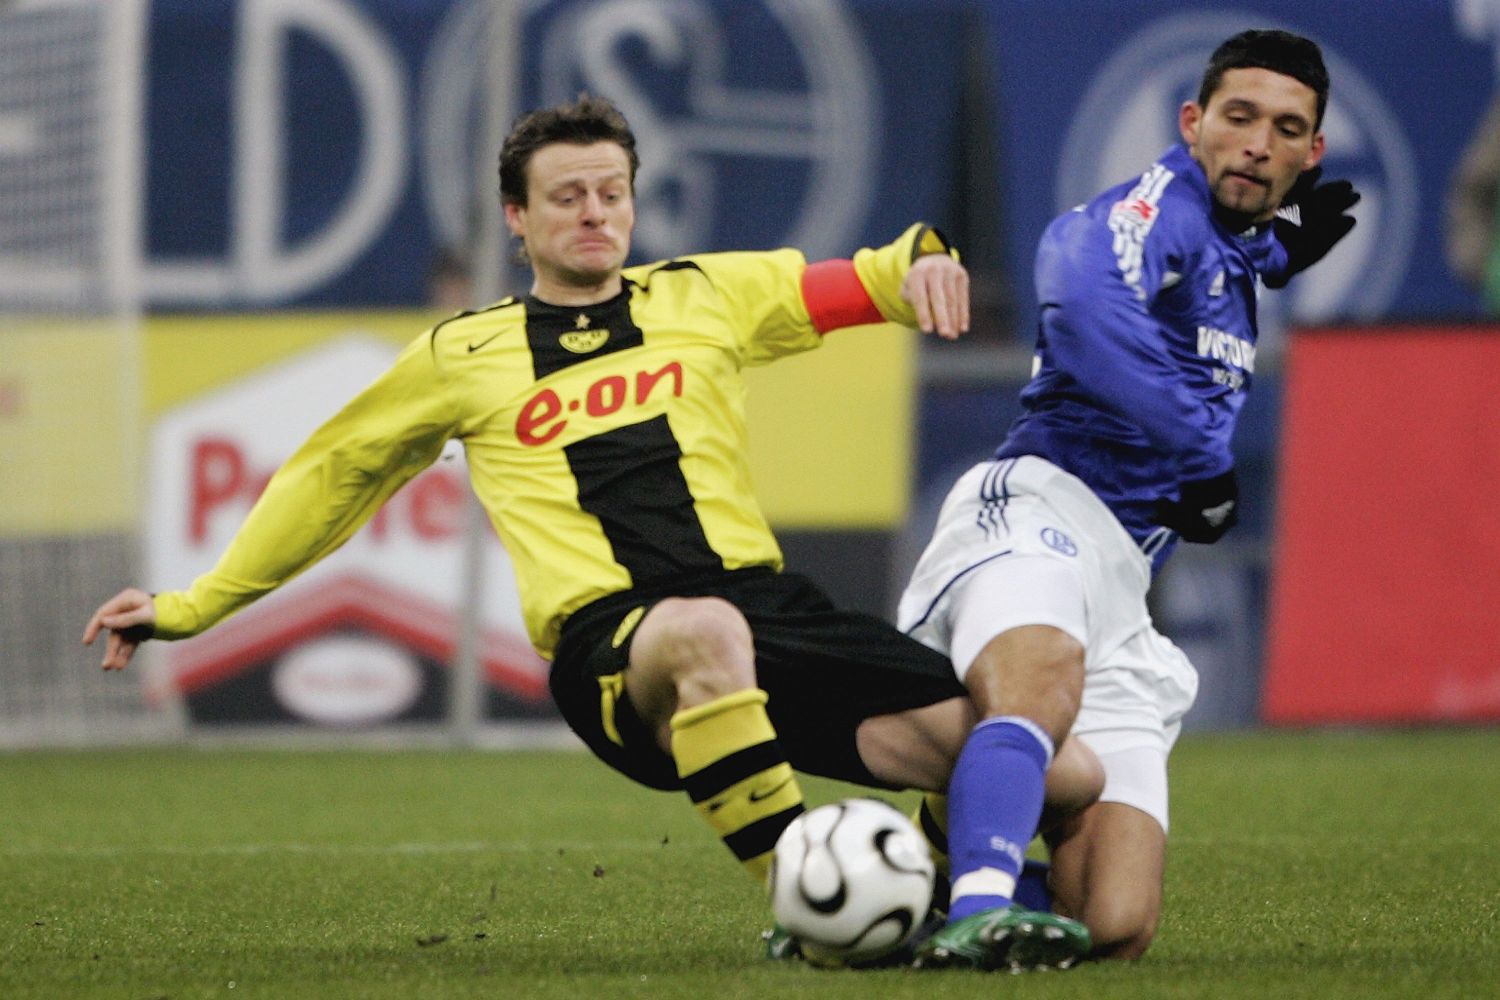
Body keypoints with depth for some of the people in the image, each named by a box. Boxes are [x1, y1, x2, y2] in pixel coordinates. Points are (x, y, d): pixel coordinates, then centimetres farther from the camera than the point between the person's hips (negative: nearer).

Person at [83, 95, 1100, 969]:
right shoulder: (464, 355, 18)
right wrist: (191, 607, 31)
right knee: (703, 633, -46)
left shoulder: (706, 296, 20)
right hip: (607, 643, -2)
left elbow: (857, 285, 18)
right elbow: (332, 473, 29)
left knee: (1068, 779, -15)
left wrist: (921, 259, -7)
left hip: (763, 601, 3)